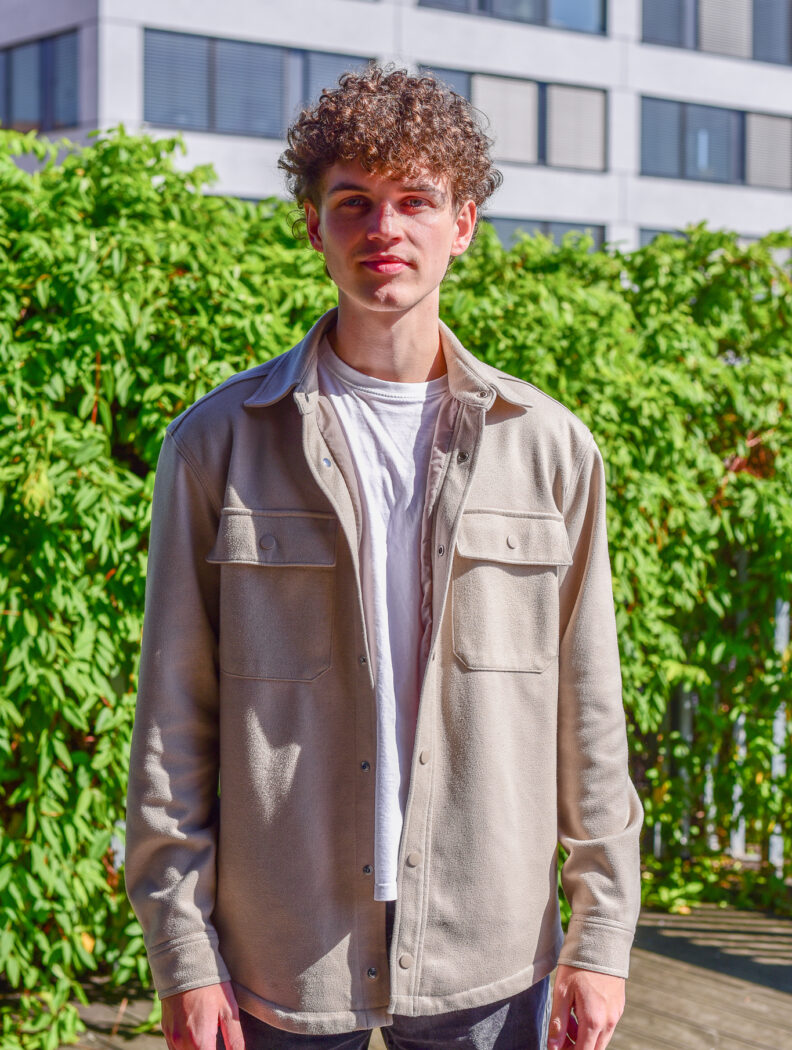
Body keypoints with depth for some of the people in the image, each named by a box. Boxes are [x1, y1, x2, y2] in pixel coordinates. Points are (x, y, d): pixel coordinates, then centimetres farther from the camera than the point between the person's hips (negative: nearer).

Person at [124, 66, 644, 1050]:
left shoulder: (551, 448, 2)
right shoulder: (217, 443, -1)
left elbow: (588, 716, 5)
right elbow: (173, 718, -1)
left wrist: (601, 937, 3)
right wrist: (182, 951, -4)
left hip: (490, 962, 1)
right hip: (280, 961, -1)